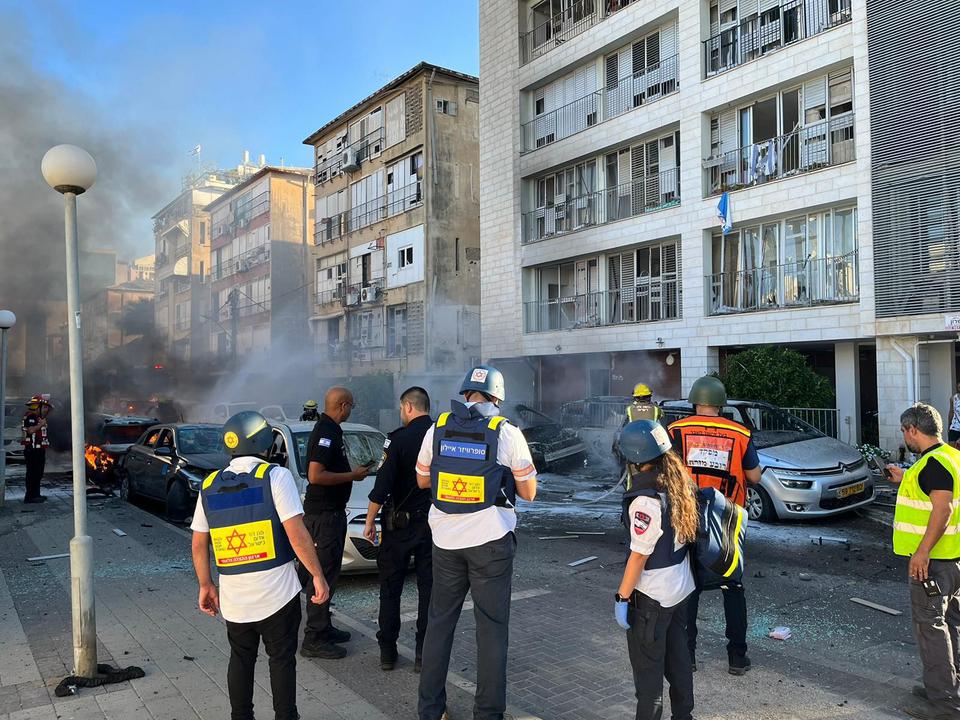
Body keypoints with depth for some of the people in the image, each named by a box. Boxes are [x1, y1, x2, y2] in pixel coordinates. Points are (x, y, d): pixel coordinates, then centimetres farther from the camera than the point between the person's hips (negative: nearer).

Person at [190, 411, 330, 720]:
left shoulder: (210, 485, 4)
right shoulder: (275, 475, -12)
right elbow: (296, 533, -17)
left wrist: (206, 585, 19)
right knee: (282, 660, 10)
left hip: (233, 598, 4)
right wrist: (318, 575, -10)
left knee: (241, 660, 20)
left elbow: (199, 545, 8)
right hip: (277, 594, -4)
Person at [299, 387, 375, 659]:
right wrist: (352, 476, -19)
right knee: (324, 574, -5)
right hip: (324, 514, -11)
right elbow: (315, 475, -26)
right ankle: (314, 640, 3)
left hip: (330, 511, 11)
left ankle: (323, 628, 29)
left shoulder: (328, 430, 13)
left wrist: (353, 470, 13)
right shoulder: (327, 433, -19)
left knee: (327, 572, 18)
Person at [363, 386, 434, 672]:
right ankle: (424, 654, 13)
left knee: (390, 587, 11)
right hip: (435, 524, 3)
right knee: (429, 588, 10)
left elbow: (382, 485, -14)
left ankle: (387, 651, 17)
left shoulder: (399, 438, -12)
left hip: (400, 523, -3)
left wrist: (370, 521, -5)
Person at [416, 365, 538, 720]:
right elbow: (528, 491, -2)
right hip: (490, 542, -3)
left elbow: (422, 480, 13)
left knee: (439, 621, 16)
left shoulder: (438, 428, 0)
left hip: (446, 540, 3)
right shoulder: (507, 433, -8)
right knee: (492, 627, 9)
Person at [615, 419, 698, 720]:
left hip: (651, 595, -8)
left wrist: (622, 598, -14)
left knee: (648, 667, 8)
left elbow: (639, 556, -22)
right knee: (678, 656, 23)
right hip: (680, 587, 8)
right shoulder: (680, 485, -3)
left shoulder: (646, 501, -27)